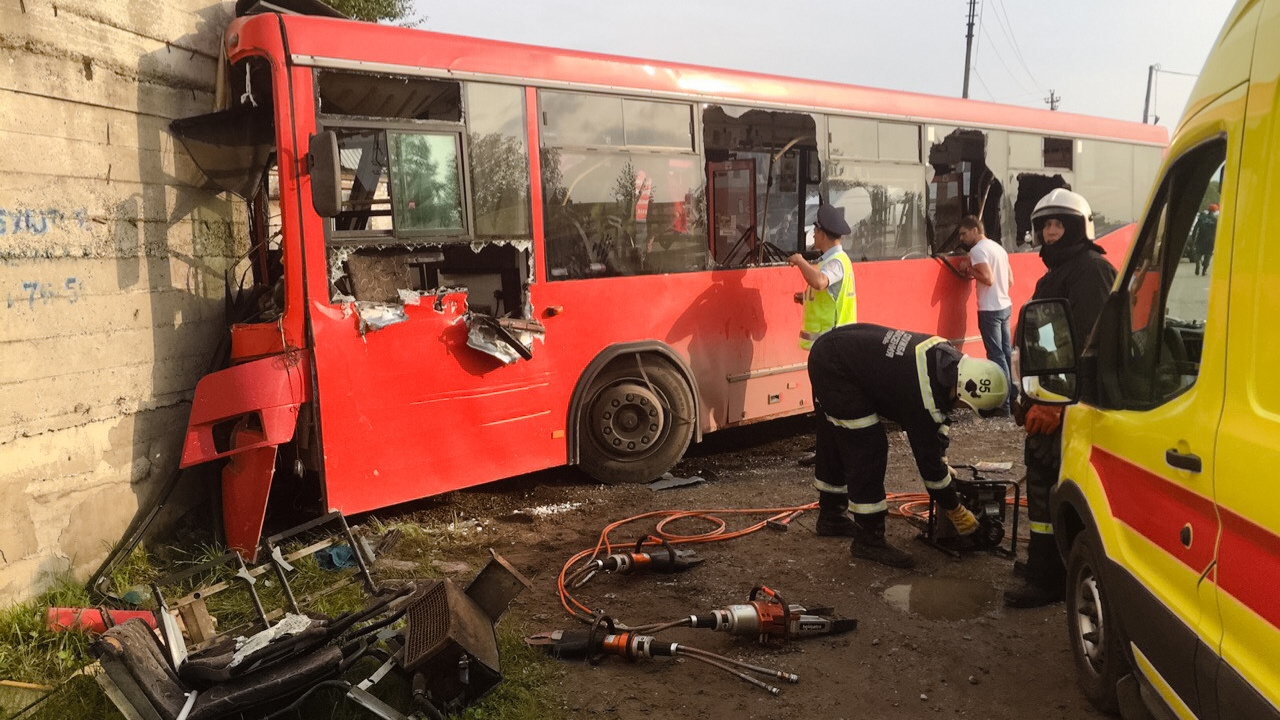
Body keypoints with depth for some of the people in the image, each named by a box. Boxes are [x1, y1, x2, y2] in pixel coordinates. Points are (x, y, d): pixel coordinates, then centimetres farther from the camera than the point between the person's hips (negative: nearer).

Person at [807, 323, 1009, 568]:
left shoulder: (949, 359, -5)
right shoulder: (921, 394, -29)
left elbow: (938, 410, 14)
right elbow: (926, 455, -20)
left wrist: (941, 462, 14)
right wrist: (956, 511, -8)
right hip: (834, 366, -10)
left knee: (836, 443, 22)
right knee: (867, 449, -10)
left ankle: (831, 516, 38)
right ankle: (869, 538, -1)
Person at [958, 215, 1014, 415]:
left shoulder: (978, 250, -11)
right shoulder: (998, 247, 17)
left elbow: (988, 278, -22)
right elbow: (1010, 280, 18)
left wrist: (970, 270, -7)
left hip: (990, 310, -9)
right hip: (1005, 306, 9)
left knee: (996, 356, -6)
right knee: (1006, 354, 14)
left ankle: (1003, 404, -5)